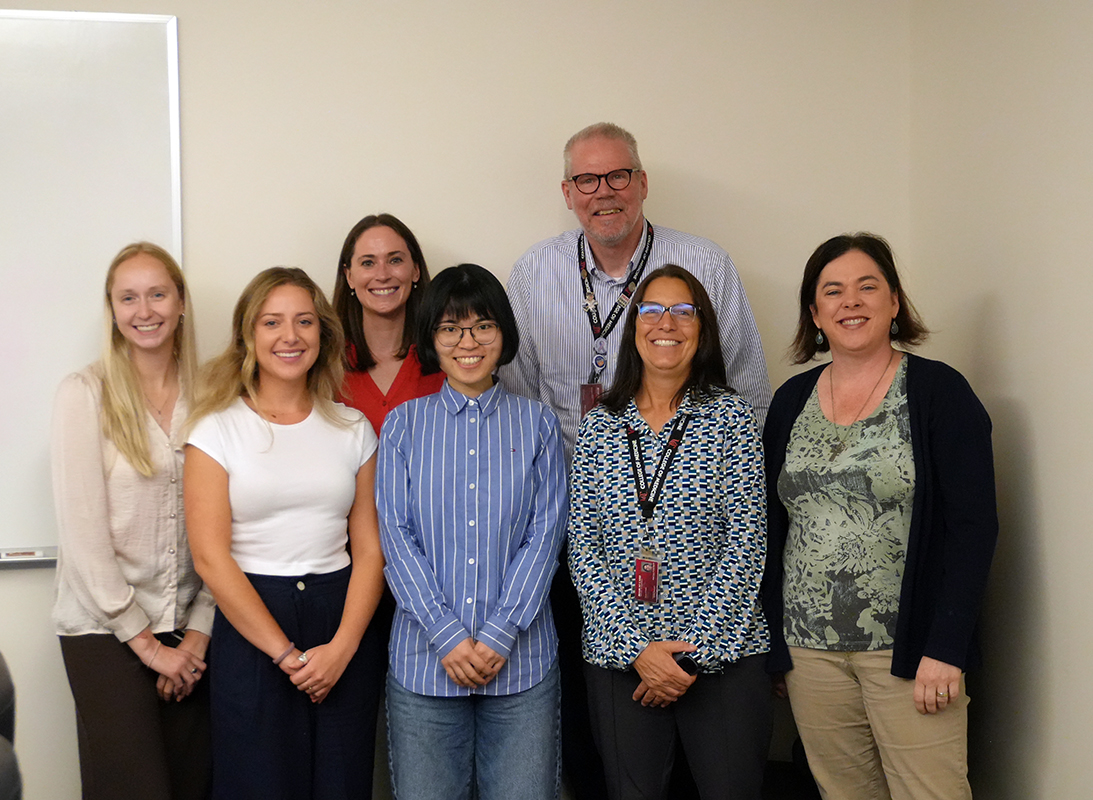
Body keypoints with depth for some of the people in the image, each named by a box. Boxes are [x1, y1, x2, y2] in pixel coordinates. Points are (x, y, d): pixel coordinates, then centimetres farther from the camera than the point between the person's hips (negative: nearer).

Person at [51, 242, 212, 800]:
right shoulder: (85, 394, -5)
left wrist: (199, 630, -3)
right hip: (106, 630, -3)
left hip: (189, 632, 4)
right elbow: (82, 531, -9)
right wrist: (145, 642, -9)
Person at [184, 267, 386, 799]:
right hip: (249, 624, -2)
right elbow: (210, 557, -7)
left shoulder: (352, 429, 8)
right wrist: (285, 653, -10)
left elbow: (369, 548, 4)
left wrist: (343, 646, -10)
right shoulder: (218, 429, 0)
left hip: (344, 623, 3)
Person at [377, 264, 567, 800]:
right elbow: (396, 535, 0)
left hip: (520, 657, 0)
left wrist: (499, 635, -9)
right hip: (424, 656, 0)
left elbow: (545, 533, 1)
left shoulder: (537, 424, 8)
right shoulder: (404, 424, 7)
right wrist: (447, 636, -10)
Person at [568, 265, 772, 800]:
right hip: (618, 657, 2)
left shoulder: (731, 419, 0)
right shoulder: (600, 425, 5)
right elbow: (583, 550, 0)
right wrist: (637, 648, -9)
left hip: (723, 656, -1)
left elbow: (745, 546, -5)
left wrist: (695, 650, -11)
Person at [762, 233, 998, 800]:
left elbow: (973, 526, -9)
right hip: (809, 646, 4)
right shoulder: (792, 400, 9)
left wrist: (944, 649, -15)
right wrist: (772, 640, 8)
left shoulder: (939, 391, -4)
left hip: (909, 647, -4)